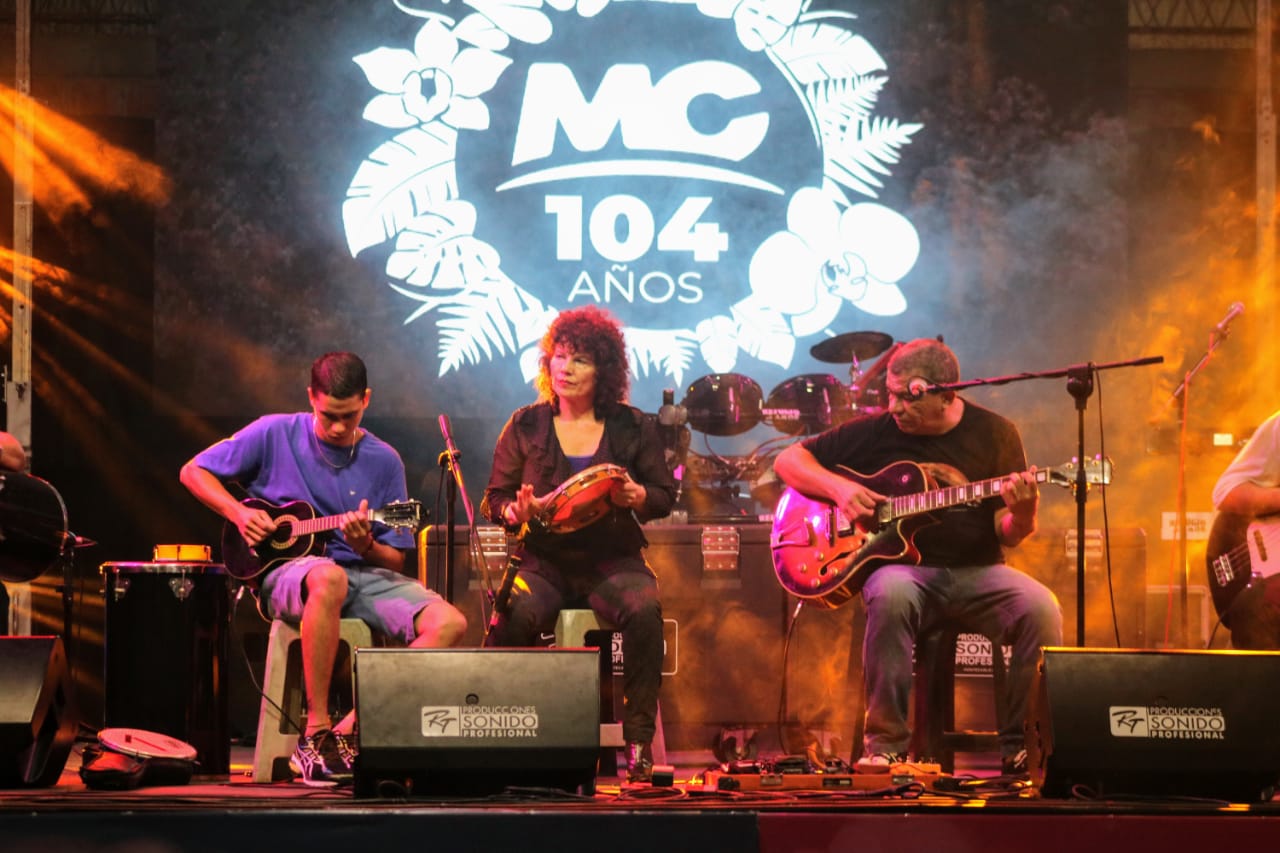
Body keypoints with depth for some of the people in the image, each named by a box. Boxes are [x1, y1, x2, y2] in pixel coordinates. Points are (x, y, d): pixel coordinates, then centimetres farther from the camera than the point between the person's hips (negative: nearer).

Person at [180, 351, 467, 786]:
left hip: (362, 574, 4)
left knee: (448, 623, -23)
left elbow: (396, 562, 7)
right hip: (285, 570, -3)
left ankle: (351, 728, -25)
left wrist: (366, 547, -16)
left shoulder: (383, 462, 6)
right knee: (329, 579, -42)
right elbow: (193, 471, 8)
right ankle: (316, 731, -33)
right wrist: (239, 513, -8)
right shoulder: (275, 434, 1)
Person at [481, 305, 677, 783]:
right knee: (515, 615, -34)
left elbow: (665, 496, 8)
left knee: (644, 610, -33)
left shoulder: (634, 428, 8)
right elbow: (494, 500, 10)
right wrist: (518, 511, -14)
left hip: (613, 560, 0)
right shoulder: (525, 426, 9)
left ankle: (639, 742, -25)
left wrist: (636, 497, -15)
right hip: (543, 560, 0)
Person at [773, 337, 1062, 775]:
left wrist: (1022, 513, -22)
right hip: (903, 568, -1)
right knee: (890, 595, -37)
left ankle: (1020, 747, -12)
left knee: (1041, 608, -28)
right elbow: (788, 460, 8)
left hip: (976, 573, 1)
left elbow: (1008, 535, 2)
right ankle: (885, 743, -26)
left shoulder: (994, 434, 3)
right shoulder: (874, 431, 2)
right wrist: (838, 487, -10)